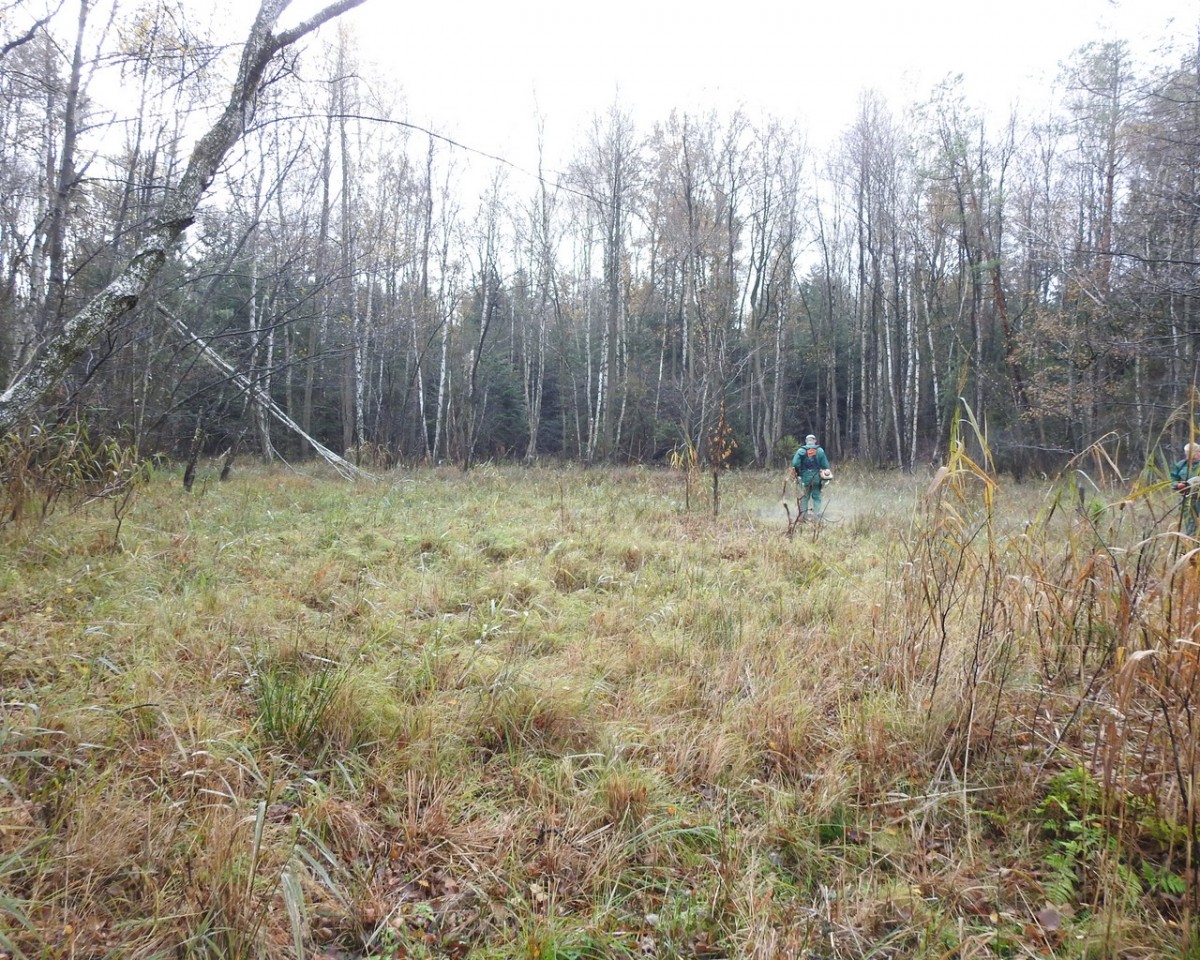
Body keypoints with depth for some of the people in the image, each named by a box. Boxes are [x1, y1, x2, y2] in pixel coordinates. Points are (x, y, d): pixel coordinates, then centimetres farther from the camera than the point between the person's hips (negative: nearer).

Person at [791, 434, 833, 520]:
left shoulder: (801, 451, -1)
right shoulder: (820, 451, 2)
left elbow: (795, 464, -12)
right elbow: (825, 465, 0)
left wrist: (798, 473, 2)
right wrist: (826, 475, 11)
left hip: (805, 477, 0)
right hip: (817, 477, 0)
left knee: (804, 497, 8)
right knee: (816, 497, 7)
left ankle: (803, 515, 6)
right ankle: (816, 514, 1)